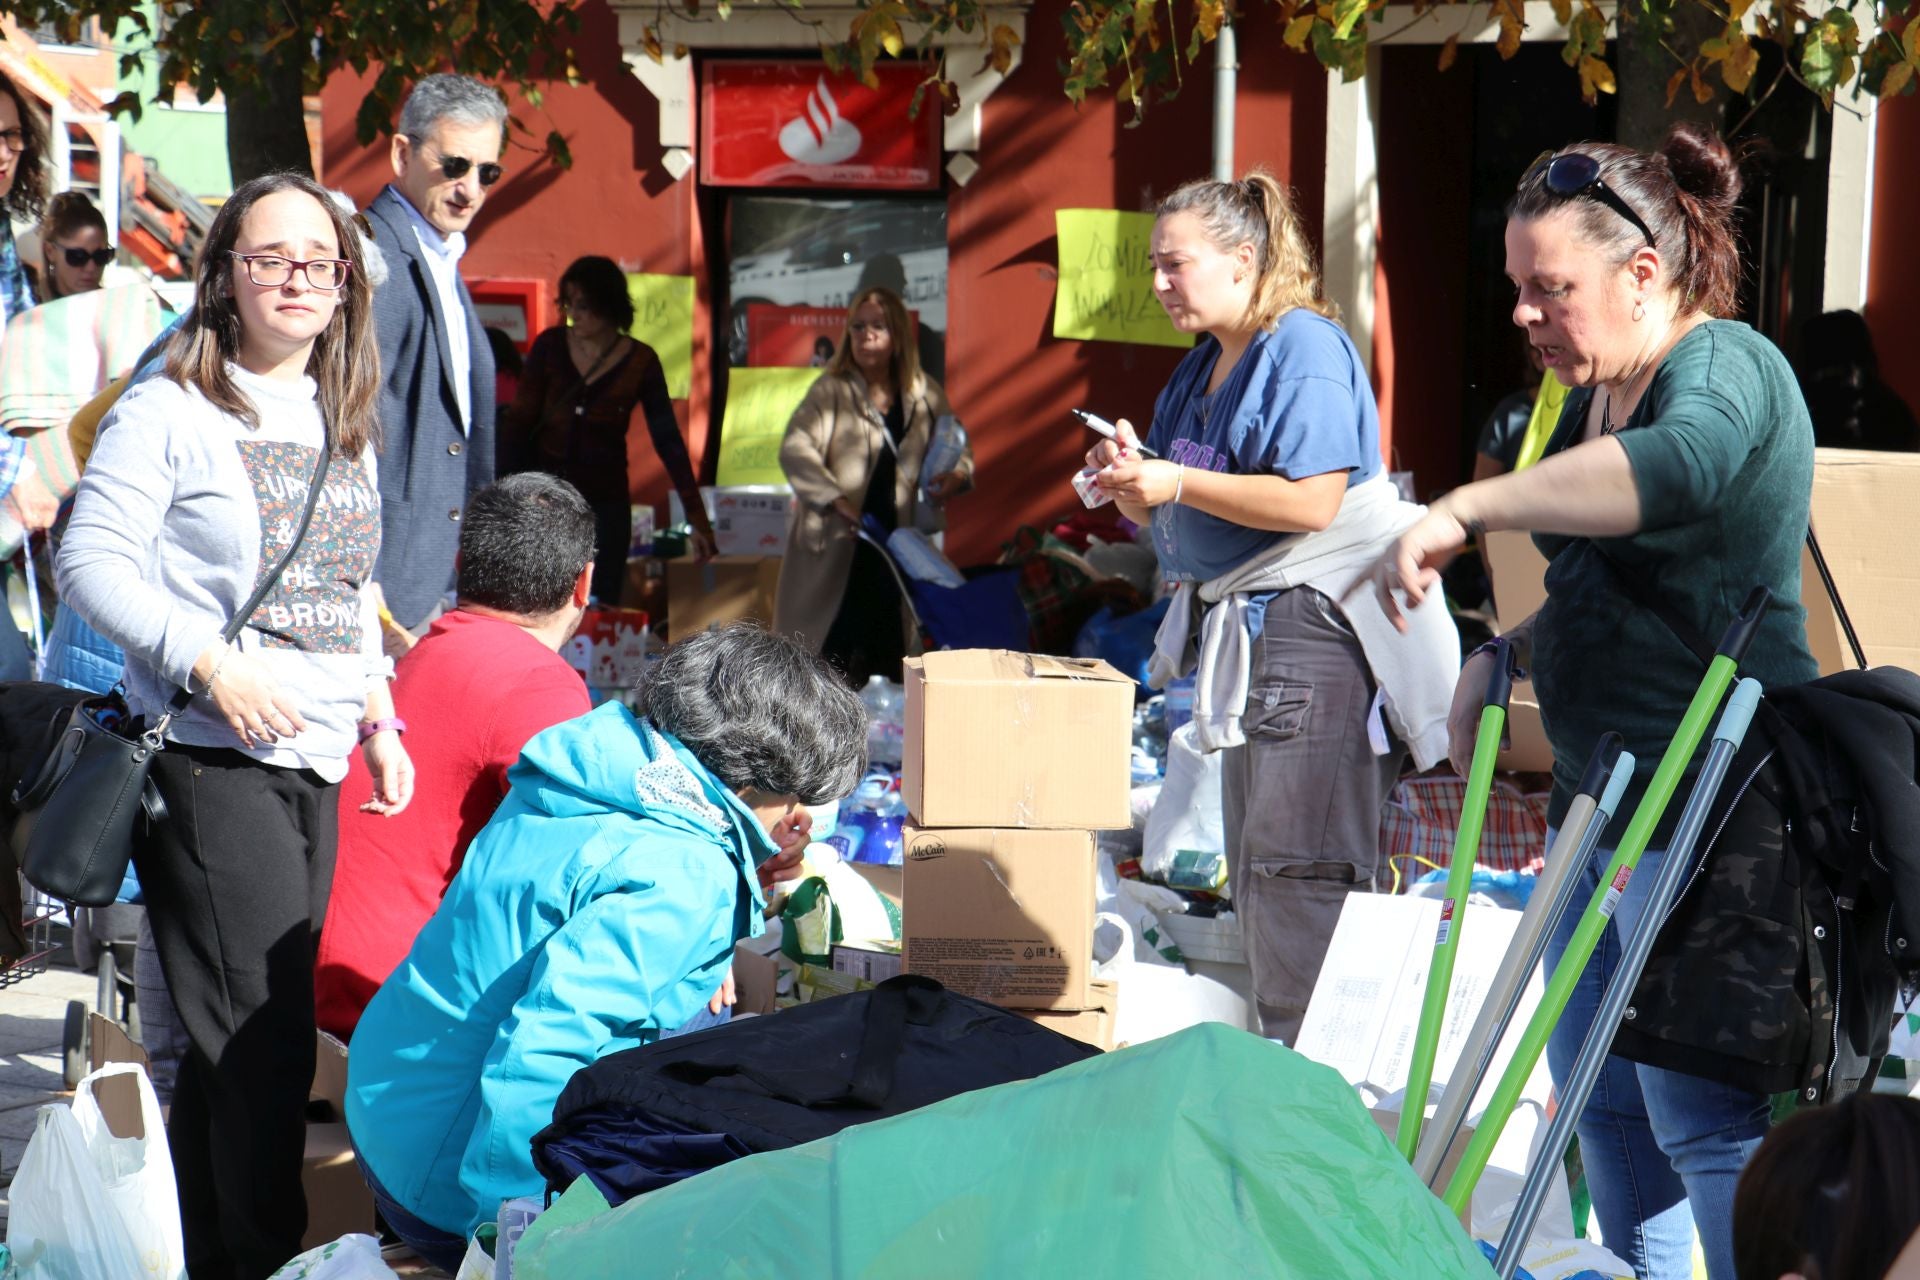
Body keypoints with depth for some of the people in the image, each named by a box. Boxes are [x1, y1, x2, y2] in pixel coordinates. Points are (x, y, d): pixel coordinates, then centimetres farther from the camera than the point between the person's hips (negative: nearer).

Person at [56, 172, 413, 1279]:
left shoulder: (345, 427, 16)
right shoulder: (171, 412, -7)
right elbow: (92, 562, -11)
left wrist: (380, 722, 16)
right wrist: (210, 665, -20)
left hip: (315, 762, 7)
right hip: (214, 760, -7)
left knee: (240, 1040, 12)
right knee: (263, 1039, -7)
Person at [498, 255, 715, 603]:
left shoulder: (641, 362, -3)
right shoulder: (550, 346, 0)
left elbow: (668, 440, -3)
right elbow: (520, 419, 1)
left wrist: (697, 517, -7)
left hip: (605, 501, 0)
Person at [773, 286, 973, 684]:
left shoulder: (926, 396, 8)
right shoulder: (831, 391, -4)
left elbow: (959, 449, 20)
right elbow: (794, 449, -16)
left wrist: (957, 476, -5)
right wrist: (837, 500, -29)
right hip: (834, 547, -3)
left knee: (889, 659, 6)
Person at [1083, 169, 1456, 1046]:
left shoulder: (1305, 350, -13)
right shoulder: (1202, 367, 16)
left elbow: (1310, 503, -24)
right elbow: (1179, 516, 20)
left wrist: (1175, 483, -21)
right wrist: (1133, 480, -2)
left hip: (1317, 625, -10)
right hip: (1245, 628, 10)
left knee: (1297, 864, -10)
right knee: (1255, 870, 14)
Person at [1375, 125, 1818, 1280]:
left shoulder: (1721, 368, -15)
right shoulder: (1597, 394, 14)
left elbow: (1676, 467, -41)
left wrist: (1467, 508, -45)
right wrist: (1513, 653, 9)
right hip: (1603, 793, 10)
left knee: (1703, 1109, -8)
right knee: (1595, 1085, 17)